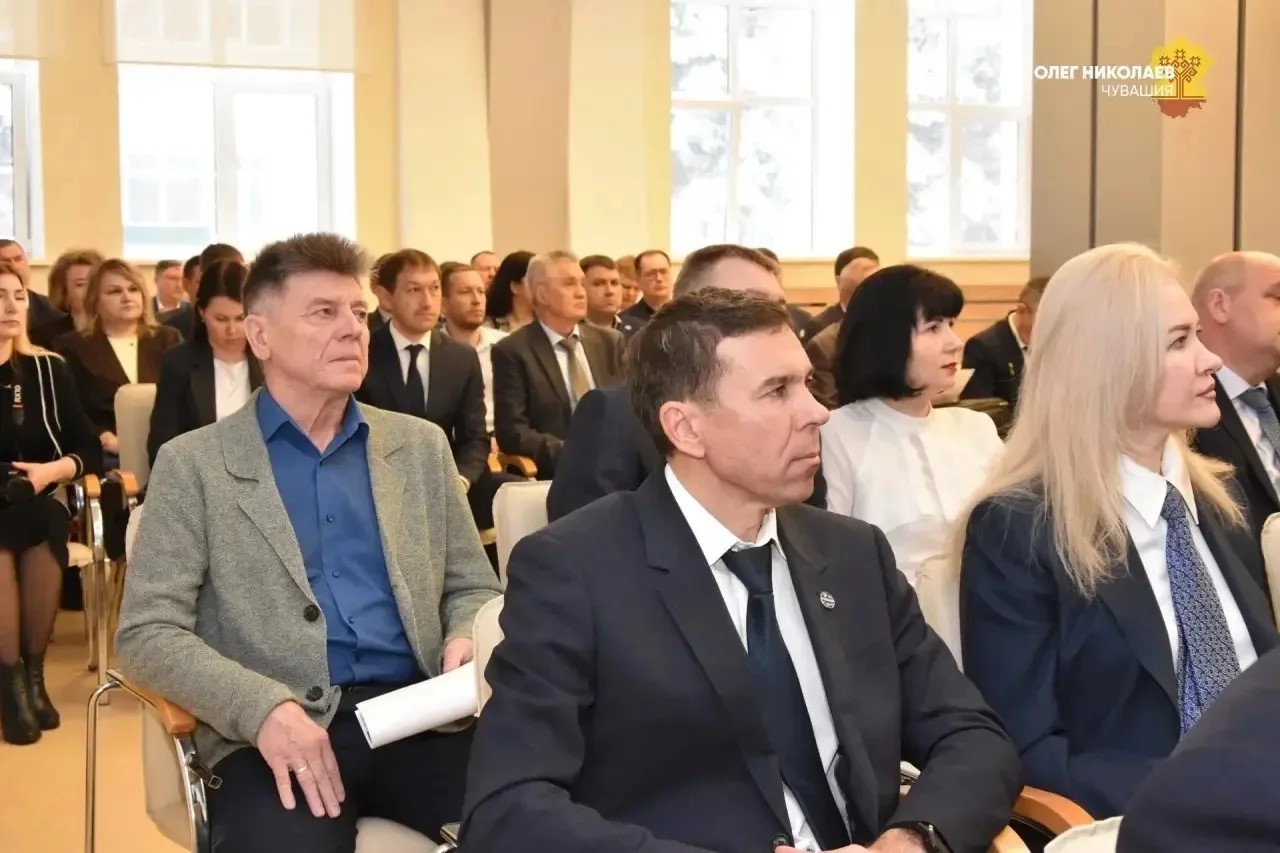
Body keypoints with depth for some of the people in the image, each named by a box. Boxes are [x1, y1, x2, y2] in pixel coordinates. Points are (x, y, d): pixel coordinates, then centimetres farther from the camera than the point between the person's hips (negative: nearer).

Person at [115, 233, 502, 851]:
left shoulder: (421, 445, 16)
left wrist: (465, 642, -4)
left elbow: (473, 588, 20)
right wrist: (263, 707, -17)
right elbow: (146, 634, -1)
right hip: (279, 732, -3)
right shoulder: (193, 464, 6)